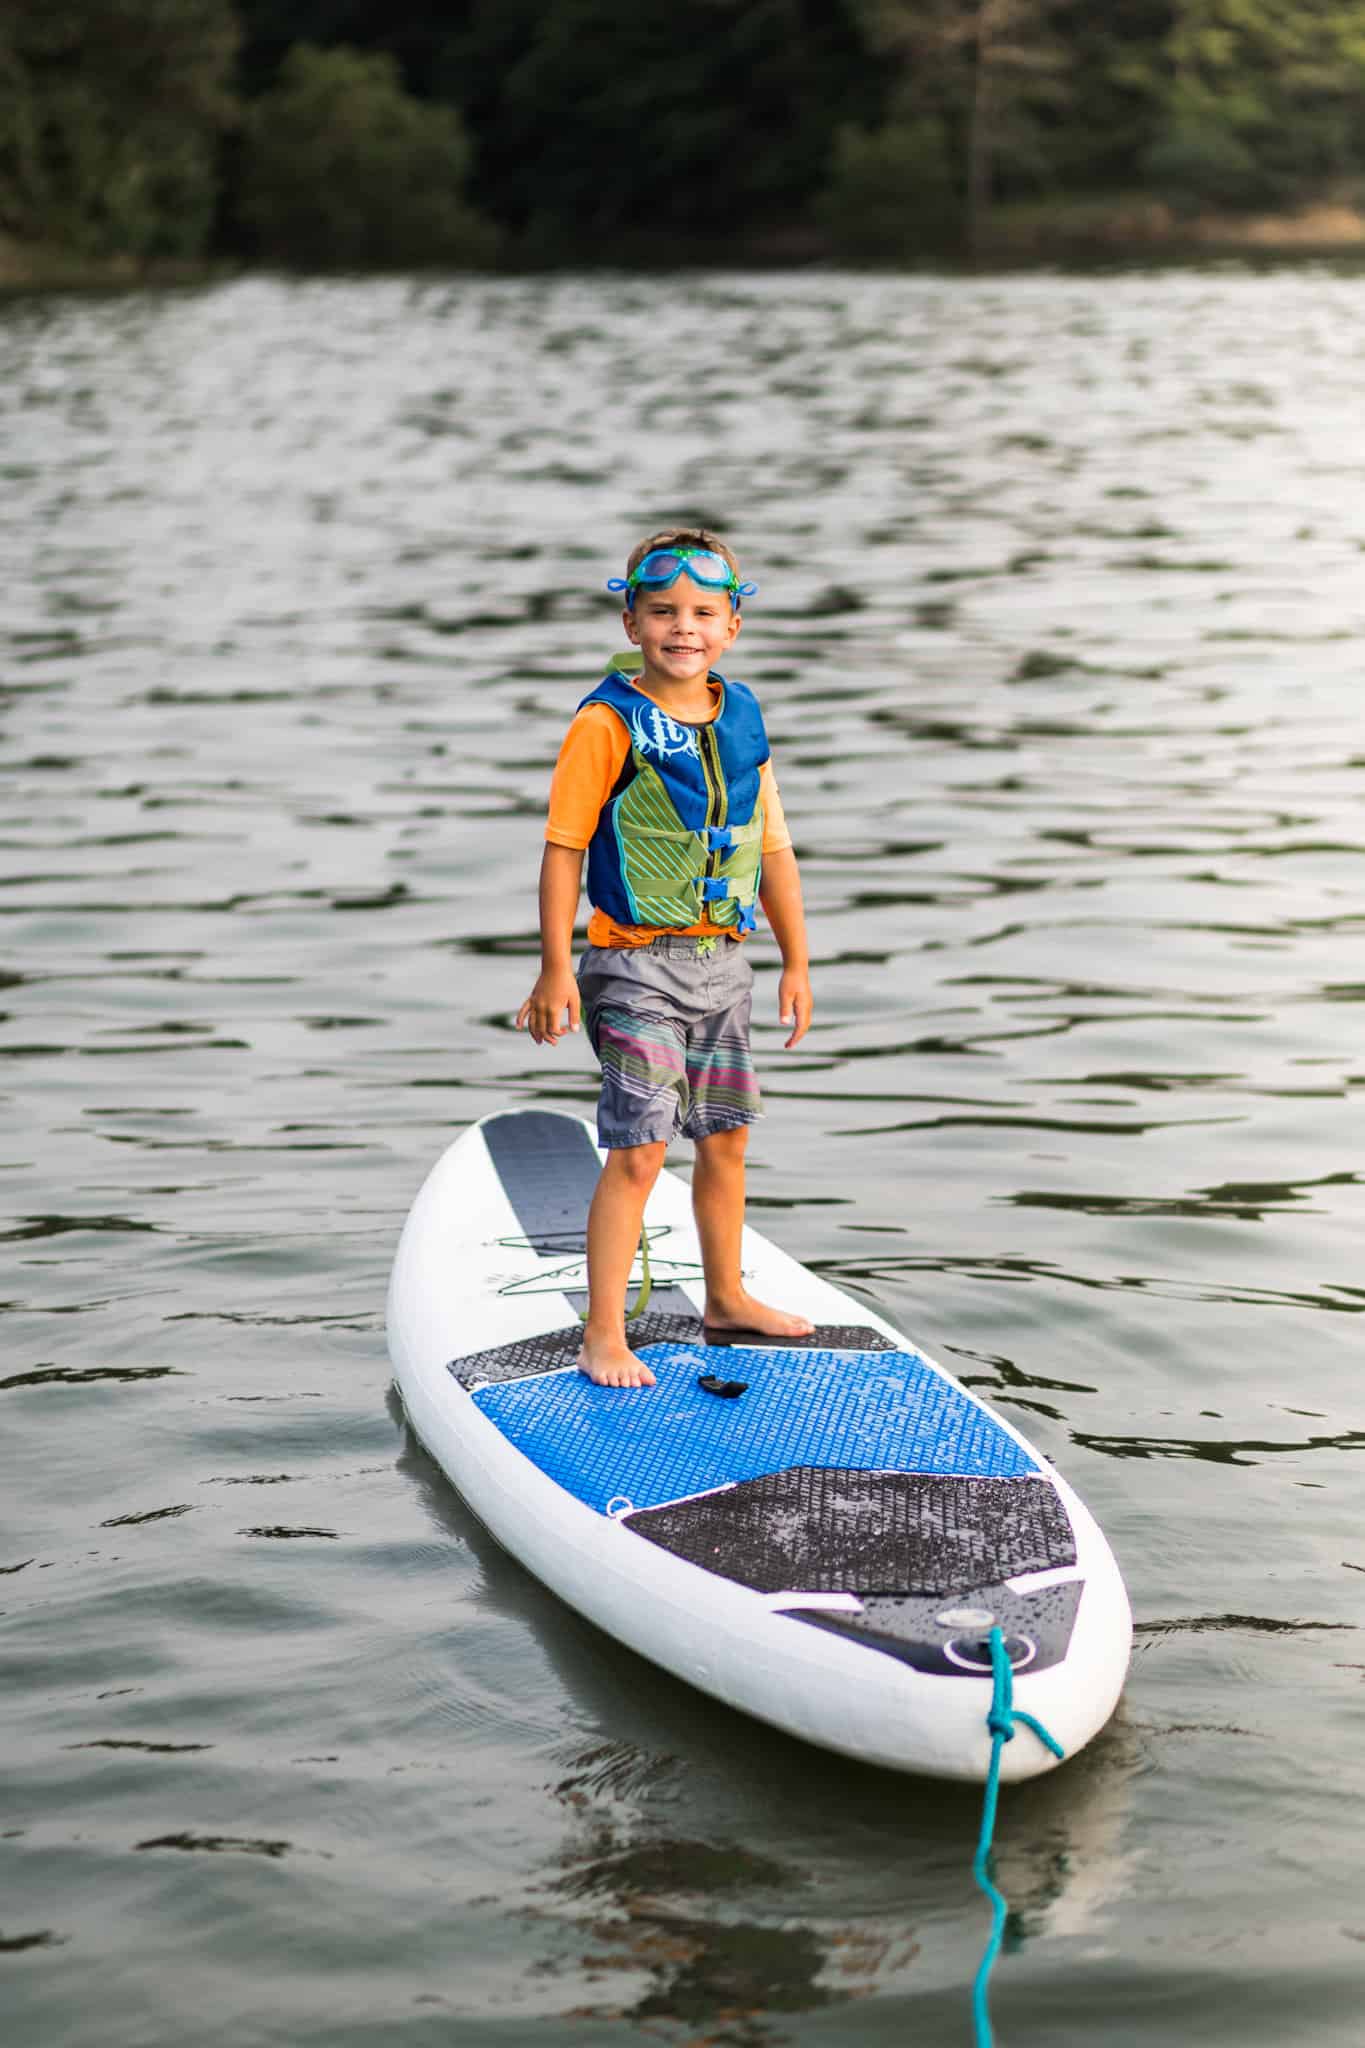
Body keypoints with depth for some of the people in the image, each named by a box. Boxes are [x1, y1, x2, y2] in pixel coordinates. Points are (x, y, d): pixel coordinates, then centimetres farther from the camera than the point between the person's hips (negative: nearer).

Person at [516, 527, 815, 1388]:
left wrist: (797, 961, 14)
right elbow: (564, 847, -12)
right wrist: (555, 971, -16)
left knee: (726, 1138, 18)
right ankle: (605, 1335, -1)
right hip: (637, 964, -6)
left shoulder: (742, 719, 6)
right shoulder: (609, 723, -12)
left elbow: (774, 848, 13)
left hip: (724, 961, 6)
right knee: (638, 1150, -9)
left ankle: (727, 1296, 36)